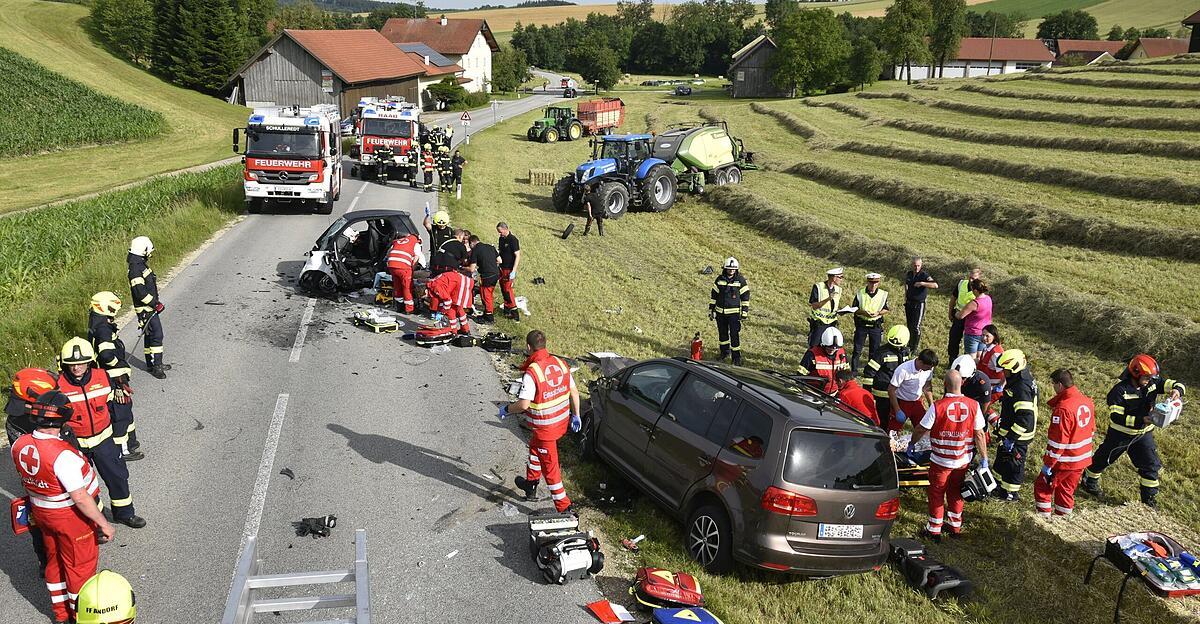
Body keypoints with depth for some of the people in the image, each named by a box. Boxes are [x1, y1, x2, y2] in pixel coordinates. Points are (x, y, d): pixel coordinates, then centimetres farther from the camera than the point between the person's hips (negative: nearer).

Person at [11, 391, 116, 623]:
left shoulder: (19, 445, -11)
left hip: (40, 511, 7)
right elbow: (80, 497, -30)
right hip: (71, 516, -7)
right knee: (80, 565, 13)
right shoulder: (63, 455, -33)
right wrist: (104, 524, -21)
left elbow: (25, 480, 8)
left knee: (55, 560, 25)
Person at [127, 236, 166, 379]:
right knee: (157, 335, -10)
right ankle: (157, 366, -7)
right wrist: (156, 304, -19)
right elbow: (140, 292, -26)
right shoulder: (135, 269, -21)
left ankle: (151, 364, 26)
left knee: (150, 335, 16)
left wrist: (156, 302, 18)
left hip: (150, 308, 10)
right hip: (146, 310, -10)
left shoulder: (141, 265, 12)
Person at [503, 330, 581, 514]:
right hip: (562, 421, 8)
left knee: (550, 466, 6)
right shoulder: (560, 363, -3)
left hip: (544, 427, -8)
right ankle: (530, 485, 47)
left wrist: (506, 409, -6)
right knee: (535, 447, 31)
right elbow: (574, 391, 5)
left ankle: (564, 507, 12)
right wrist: (575, 415, 16)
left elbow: (523, 404, -26)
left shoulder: (531, 372, -24)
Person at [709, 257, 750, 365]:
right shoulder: (719, 279, 2)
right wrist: (711, 310, 7)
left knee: (735, 335, -6)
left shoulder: (741, 280, -5)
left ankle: (736, 357, 2)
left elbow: (745, 297, 0)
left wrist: (744, 312, -4)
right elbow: (713, 295, 8)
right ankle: (725, 352, 34)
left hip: (734, 313, -3)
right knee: (722, 333, 14)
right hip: (720, 312, 3)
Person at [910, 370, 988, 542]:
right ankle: (955, 526, 35)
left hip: (941, 461, -3)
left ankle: (934, 530, 22)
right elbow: (980, 434, -5)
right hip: (963, 461, 3)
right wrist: (984, 458, 6)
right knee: (956, 492, 23)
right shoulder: (973, 406, -12)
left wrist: (912, 444, 8)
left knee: (936, 493, 14)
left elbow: (921, 429, -11)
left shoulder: (937, 407, -21)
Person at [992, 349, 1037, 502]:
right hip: (1009, 431, 10)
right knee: (1002, 458, 25)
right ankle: (1000, 484, 43)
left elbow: (1025, 417, -33)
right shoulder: (1016, 381, 3)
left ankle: (1010, 493, 24)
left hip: (1017, 436, -10)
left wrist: (1011, 437, -28)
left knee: (1013, 463, 8)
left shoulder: (1022, 387, -29)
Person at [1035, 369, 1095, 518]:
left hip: (1065, 461, -8)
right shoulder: (1088, 402, 1)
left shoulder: (1063, 409, -25)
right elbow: (1092, 430, 14)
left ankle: (1043, 516, 12)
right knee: (1067, 489, 20)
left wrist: (1048, 464, -15)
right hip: (1082, 459, 8)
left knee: (1043, 486, 9)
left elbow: (1057, 441, -23)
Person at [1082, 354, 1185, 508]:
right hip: (1121, 434, -4)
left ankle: (1149, 498, 20)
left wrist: (1177, 390, -35)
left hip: (1143, 434, 5)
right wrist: (1141, 420, -37)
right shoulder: (1120, 390, -27)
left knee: (1151, 464, 5)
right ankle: (1089, 482, 38)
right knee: (1104, 459, 14)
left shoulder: (1153, 383, -11)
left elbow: (1175, 384, -11)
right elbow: (1115, 416, -30)